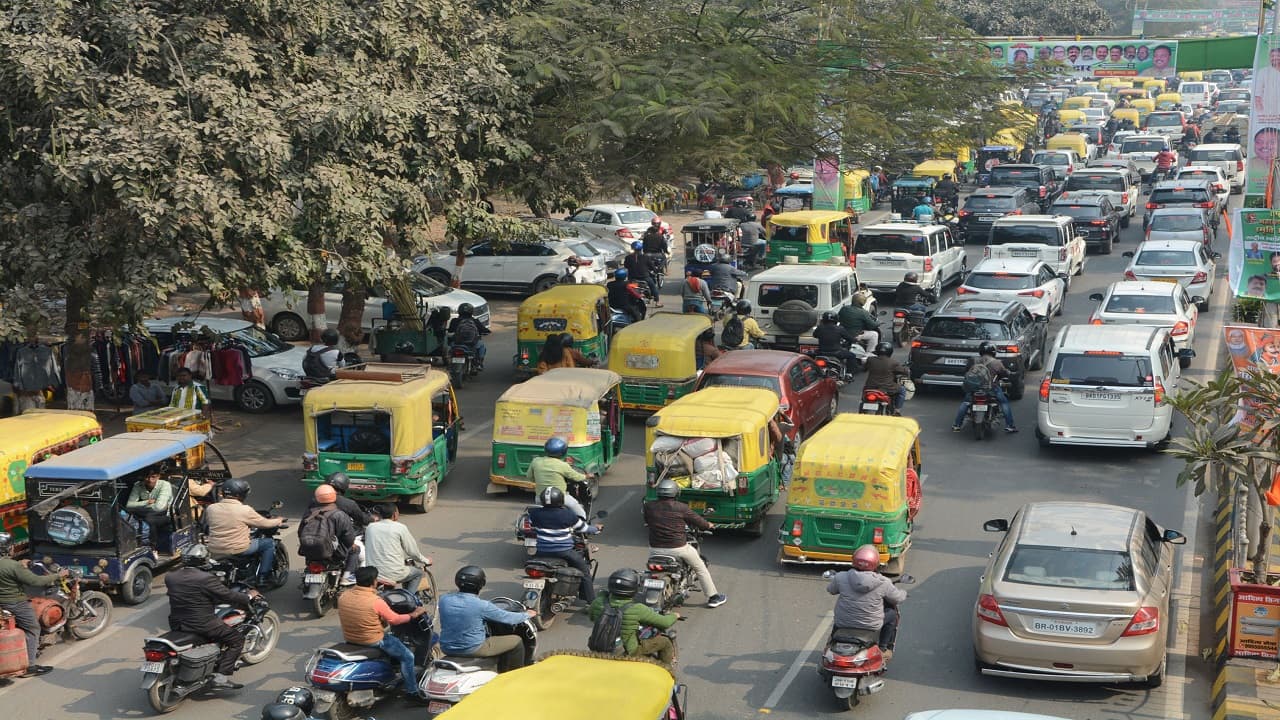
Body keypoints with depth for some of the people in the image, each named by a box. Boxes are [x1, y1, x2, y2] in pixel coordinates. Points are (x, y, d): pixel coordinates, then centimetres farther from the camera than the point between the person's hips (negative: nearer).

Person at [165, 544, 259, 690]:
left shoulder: (169, 577, 0)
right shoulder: (206, 579, -18)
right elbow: (228, 596, -12)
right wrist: (249, 596, 6)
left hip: (176, 624, 7)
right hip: (201, 625, -7)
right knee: (237, 639, 4)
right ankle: (221, 677, -6)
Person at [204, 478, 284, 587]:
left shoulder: (210, 508, -2)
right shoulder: (245, 510, -14)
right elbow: (264, 523, -1)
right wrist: (278, 521, 20)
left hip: (214, 552, 6)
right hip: (237, 551, -6)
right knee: (269, 543, 12)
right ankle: (262, 577, 13)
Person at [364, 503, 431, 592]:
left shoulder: (370, 527, 5)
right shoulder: (400, 528, -7)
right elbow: (413, 551, -1)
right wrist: (426, 560, 17)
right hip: (393, 574, -5)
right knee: (418, 572, 23)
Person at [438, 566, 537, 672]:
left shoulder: (444, 600, -5)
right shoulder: (482, 605, -19)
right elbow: (507, 618, -5)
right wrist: (527, 615, 15)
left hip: (447, 648, 6)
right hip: (473, 649, -6)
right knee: (517, 641, 9)